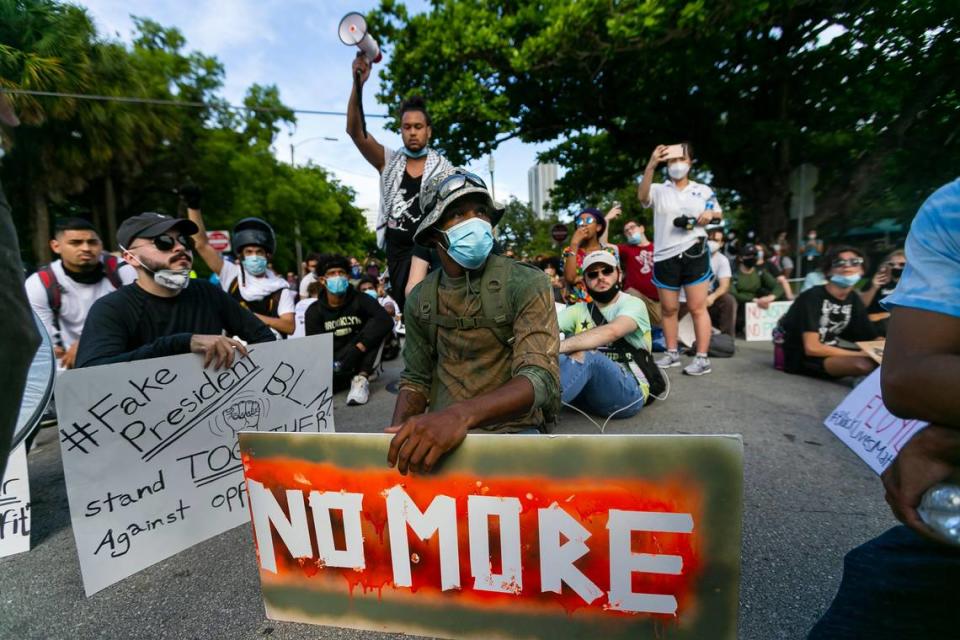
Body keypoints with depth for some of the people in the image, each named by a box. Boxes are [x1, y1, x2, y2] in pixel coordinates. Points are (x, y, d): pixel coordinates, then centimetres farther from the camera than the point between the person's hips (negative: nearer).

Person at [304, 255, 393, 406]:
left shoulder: (361, 300, -6)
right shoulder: (314, 311, 0)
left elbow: (386, 322, -24)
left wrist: (358, 348, -33)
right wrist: (331, 366, -27)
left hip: (360, 360, 0)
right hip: (333, 363, 0)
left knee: (376, 324, -23)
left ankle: (361, 377, -23)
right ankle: (349, 378, -3)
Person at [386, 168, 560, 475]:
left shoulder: (527, 283, -9)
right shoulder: (419, 299, 6)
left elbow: (541, 378, -20)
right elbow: (416, 378, 12)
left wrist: (462, 414, -38)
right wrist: (397, 434, -9)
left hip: (510, 431, -2)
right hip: (439, 434, 3)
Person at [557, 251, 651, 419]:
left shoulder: (632, 304, -3)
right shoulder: (578, 310, 13)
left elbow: (611, 331, -26)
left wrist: (559, 346, -37)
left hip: (629, 392, -4)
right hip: (585, 393, 5)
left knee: (584, 353, -32)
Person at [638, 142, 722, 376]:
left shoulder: (704, 190, 11)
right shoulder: (659, 190, 4)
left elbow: (719, 214, 20)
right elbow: (642, 196, -19)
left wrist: (710, 214, -4)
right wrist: (651, 165, -32)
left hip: (694, 254, 0)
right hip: (665, 257, 1)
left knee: (697, 307, -3)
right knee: (668, 308, 8)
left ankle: (702, 358, 2)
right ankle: (672, 353, 21)